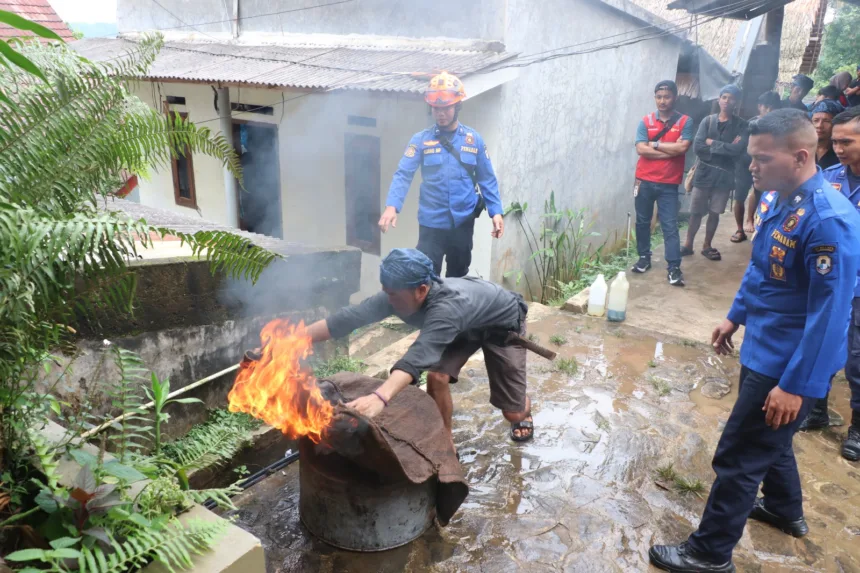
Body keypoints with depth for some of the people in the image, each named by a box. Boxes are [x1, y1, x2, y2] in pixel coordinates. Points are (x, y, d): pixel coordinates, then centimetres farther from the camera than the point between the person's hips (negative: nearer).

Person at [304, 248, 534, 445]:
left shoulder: (448, 306, -48)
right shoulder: (397, 295, -28)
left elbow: (420, 354, -62)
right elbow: (349, 317, -32)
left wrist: (380, 397, -76)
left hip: (503, 324, -5)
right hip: (467, 326, 5)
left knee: (512, 412, -3)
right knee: (437, 375, -20)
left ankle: (525, 410, 36)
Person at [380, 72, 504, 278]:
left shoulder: (474, 139, 1)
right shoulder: (421, 139, -3)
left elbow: (487, 179, 4)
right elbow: (403, 174, -11)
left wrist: (496, 211, -6)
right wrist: (392, 206, -27)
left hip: (463, 222, 2)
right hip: (431, 224, -2)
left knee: (458, 277, 19)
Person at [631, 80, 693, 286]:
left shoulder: (685, 122, 0)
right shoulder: (646, 121, 3)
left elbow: (682, 147, -14)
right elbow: (641, 149, -10)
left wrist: (655, 144, -8)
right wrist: (670, 150, -12)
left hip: (669, 184, -2)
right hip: (644, 181, 2)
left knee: (670, 226, -4)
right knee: (642, 222, 12)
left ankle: (674, 268, -3)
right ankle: (644, 258, 28)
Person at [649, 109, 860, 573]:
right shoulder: (775, 198, 0)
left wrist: (796, 385, -22)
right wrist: (735, 317, 21)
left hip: (788, 363, -9)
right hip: (763, 348, 9)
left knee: (739, 455, 2)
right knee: (766, 436, 27)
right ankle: (786, 511, 52)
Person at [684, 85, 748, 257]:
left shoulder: (741, 125, -1)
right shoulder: (708, 120, 0)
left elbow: (738, 150, -15)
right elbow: (697, 147, -12)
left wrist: (712, 143, -11)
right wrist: (726, 148, -13)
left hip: (724, 174, 0)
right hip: (704, 172, 0)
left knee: (714, 213, 8)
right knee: (696, 212, 6)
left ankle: (707, 246, 21)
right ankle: (688, 245, 18)